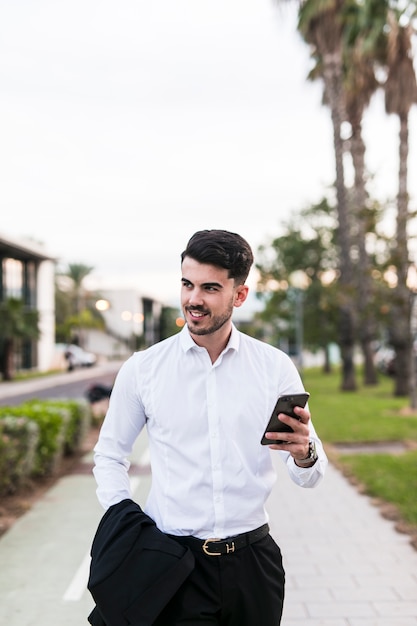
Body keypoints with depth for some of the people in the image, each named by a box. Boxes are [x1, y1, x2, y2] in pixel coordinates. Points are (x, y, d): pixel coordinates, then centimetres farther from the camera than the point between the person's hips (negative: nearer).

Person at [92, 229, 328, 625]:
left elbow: (309, 476, 1)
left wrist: (304, 454, -22)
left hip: (253, 559, 2)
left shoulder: (275, 367, -2)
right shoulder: (142, 369, -3)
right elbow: (109, 456, 8)